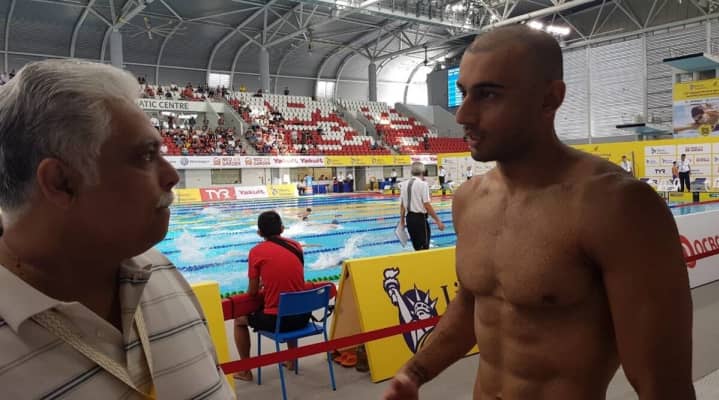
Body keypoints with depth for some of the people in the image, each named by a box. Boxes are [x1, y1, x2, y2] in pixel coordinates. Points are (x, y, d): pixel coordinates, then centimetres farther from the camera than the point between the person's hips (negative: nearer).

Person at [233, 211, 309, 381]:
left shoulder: (257, 251, -6)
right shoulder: (296, 246, 6)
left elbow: (252, 292, 0)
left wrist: (260, 287, 22)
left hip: (276, 320, -4)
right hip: (302, 316, 5)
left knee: (239, 320, 24)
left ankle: (245, 370, 28)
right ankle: (291, 359, 47)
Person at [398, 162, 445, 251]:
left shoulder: (404, 184, 7)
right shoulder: (423, 184, -11)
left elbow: (402, 205, 11)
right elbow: (427, 205, -16)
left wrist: (402, 221, 21)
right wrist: (438, 221, -12)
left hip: (409, 218, 6)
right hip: (420, 218, -6)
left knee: (417, 248, 17)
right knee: (424, 248, 2)